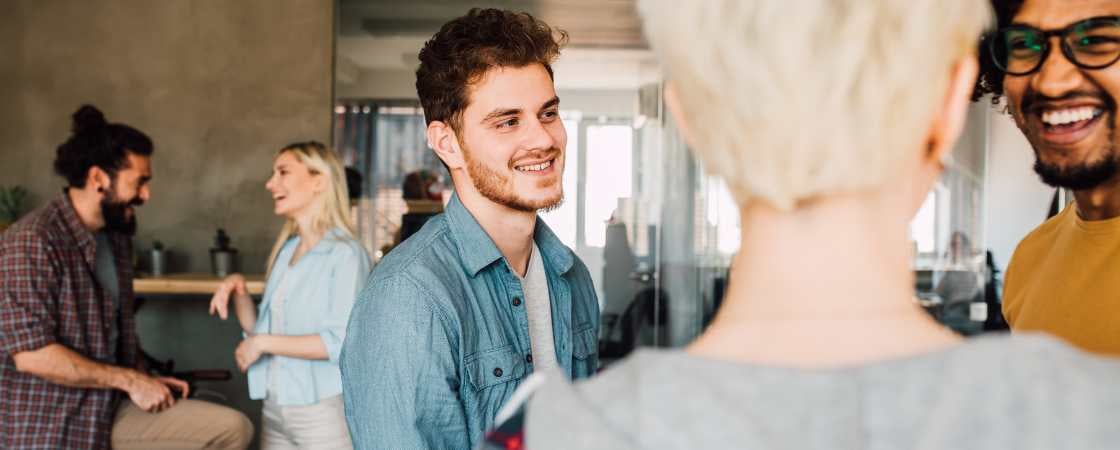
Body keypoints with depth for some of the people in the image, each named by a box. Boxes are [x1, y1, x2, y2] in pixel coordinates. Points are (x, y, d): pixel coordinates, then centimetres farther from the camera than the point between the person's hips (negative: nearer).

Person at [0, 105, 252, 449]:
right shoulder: (32, 242, -17)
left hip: (112, 408, 8)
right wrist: (130, 380, -18)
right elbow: (32, 354, -24)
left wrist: (145, 380, 5)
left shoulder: (117, 235, 10)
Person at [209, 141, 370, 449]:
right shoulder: (285, 251, 9)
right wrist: (238, 291, -3)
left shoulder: (346, 254, -12)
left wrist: (264, 343, -15)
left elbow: (343, 341, -21)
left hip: (324, 412, -6)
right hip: (274, 409, 7)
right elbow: (261, 331, 14)